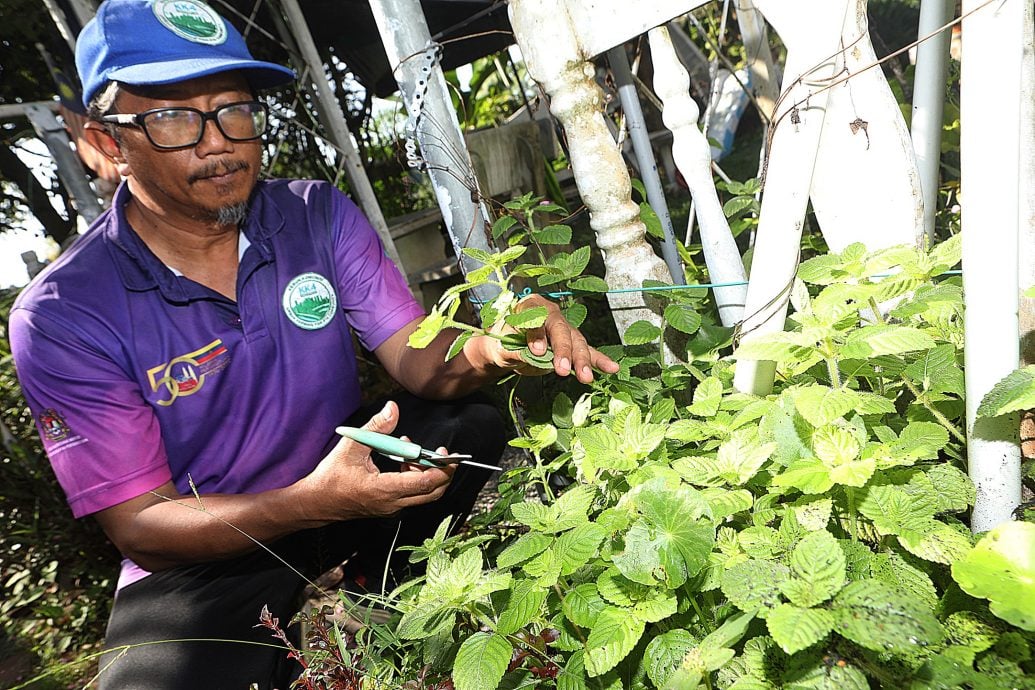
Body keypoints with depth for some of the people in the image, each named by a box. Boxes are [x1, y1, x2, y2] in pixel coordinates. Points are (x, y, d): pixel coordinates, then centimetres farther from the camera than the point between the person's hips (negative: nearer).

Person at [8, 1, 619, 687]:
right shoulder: (61, 317, -16)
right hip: (203, 565, -2)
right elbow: (138, 525, -17)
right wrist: (313, 504, -35)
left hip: (351, 470, 4)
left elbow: (415, 355, -12)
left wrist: (487, 351, -37)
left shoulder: (319, 215, -7)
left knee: (477, 427, -21)